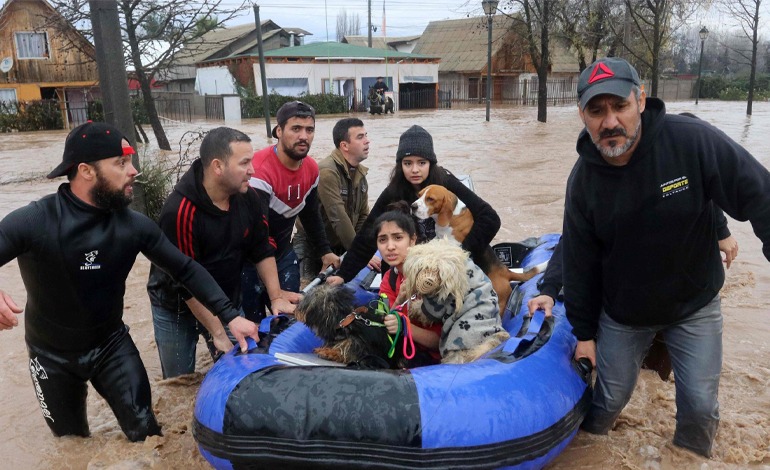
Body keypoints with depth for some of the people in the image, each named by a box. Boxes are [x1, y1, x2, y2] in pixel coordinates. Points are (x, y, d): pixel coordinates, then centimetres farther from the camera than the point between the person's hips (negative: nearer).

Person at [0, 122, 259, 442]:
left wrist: (230, 316, -19)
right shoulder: (32, 222, -25)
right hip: (52, 356, -1)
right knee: (71, 443, 20)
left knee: (145, 432, 5)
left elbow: (186, 270, -10)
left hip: (112, 344, 1)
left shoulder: (134, 225, -16)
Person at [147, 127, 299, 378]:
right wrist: (218, 333, -22)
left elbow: (261, 249, -1)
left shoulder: (247, 197, -12)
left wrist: (276, 297, -10)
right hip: (177, 308, -4)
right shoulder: (180, 210, -28)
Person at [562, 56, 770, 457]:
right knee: (610, 398, 13)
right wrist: (584, 332, 0)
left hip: (695, 306, -1)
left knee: (700, 405, 5)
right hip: (620, 314, 1)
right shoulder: (584, 178, -14)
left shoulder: (693, 141, -23)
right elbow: (579, 261, -7)